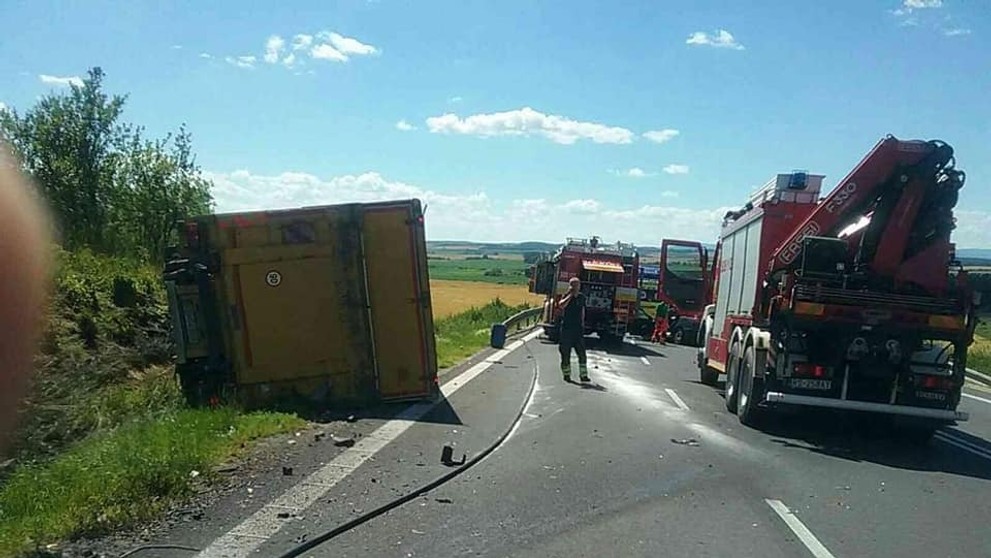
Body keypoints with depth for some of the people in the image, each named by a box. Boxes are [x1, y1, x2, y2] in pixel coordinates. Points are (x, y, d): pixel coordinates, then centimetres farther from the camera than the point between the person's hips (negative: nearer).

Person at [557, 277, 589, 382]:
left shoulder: (581, 297, 9)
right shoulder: (566, 296, -5)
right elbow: (561, 305, -28)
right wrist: (570, 295, -22)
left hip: (578, 329, 4)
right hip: (567, 328, -4)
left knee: (582, 353, 1)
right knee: (566, 353, 2)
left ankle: (583, 375, 8)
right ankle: (566, 375, 13)